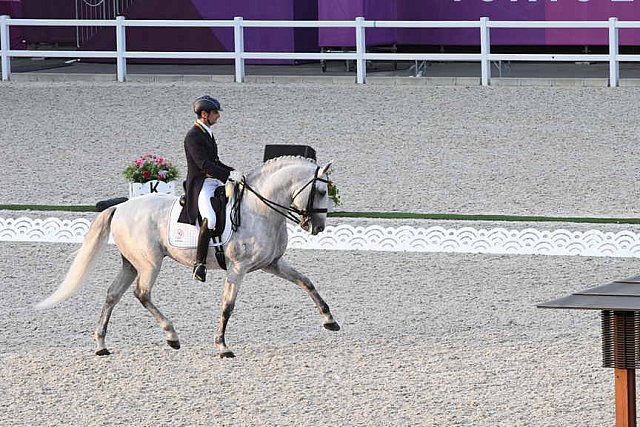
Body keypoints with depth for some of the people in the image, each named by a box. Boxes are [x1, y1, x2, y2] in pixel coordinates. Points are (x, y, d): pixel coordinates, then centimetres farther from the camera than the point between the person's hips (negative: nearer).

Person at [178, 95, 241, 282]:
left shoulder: (207, 133, 16)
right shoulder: (193, 136, -13)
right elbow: (204, 164, -21)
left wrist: (232, 171, 9)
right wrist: (228, 175, -24)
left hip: (215, 182, 10)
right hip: (200, 184, -10)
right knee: (210, 219, -32)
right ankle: (199, 264, -28)